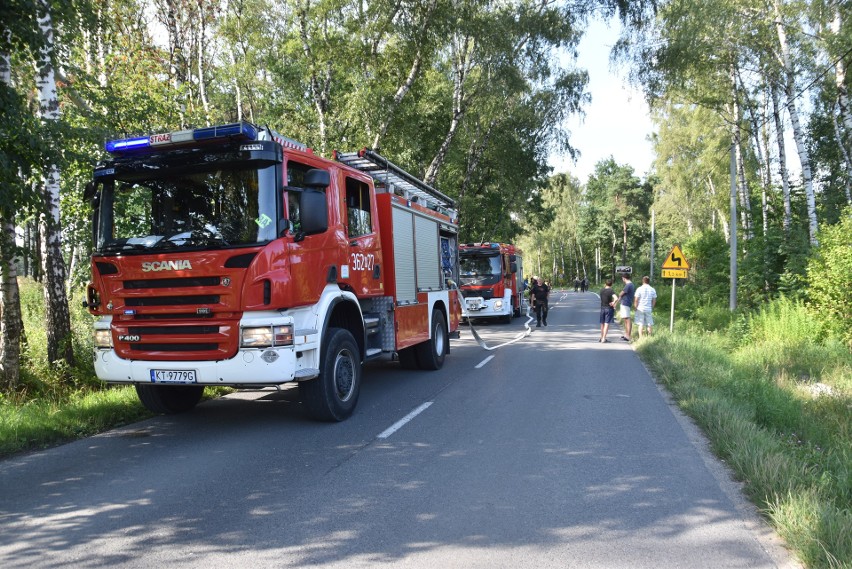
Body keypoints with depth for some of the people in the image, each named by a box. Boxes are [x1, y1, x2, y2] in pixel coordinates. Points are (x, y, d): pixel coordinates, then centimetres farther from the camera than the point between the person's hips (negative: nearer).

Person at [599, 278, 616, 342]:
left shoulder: (601, 290, 2)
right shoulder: (611, 291, -15)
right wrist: (613, 303, -13)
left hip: (602, 308, 5)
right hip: (609, 308, -5)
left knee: (602, 323, 15)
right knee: (607, 323, -2)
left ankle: (601, 338, 25)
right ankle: (603, 339, -5)